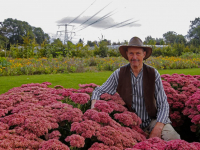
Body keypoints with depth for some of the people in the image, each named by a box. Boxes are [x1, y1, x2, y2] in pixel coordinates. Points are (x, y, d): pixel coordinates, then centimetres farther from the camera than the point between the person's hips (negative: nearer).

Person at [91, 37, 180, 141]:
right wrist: (93, 108, -17)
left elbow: (163, 104, -3)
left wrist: (157, 128, -18)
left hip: (152, 120, -1)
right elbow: (99, 91, 5)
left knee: (174, 139, -26)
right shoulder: (119, 74, -2)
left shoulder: (153, 74, -2)